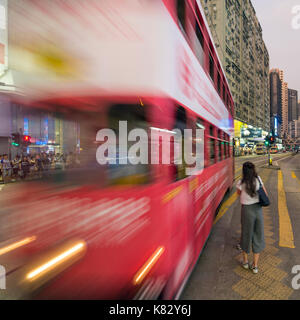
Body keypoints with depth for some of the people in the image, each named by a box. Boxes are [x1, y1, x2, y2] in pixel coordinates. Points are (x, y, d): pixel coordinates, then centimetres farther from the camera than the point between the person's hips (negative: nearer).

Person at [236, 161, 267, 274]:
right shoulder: (258, 179, -5)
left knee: (246, 235, 15)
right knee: (258, 235, 15)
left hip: (247, 210, -3)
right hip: (258, 209, 3)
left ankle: (245, 261, 34)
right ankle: (255, 265, 25)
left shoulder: (241, 183, -14)